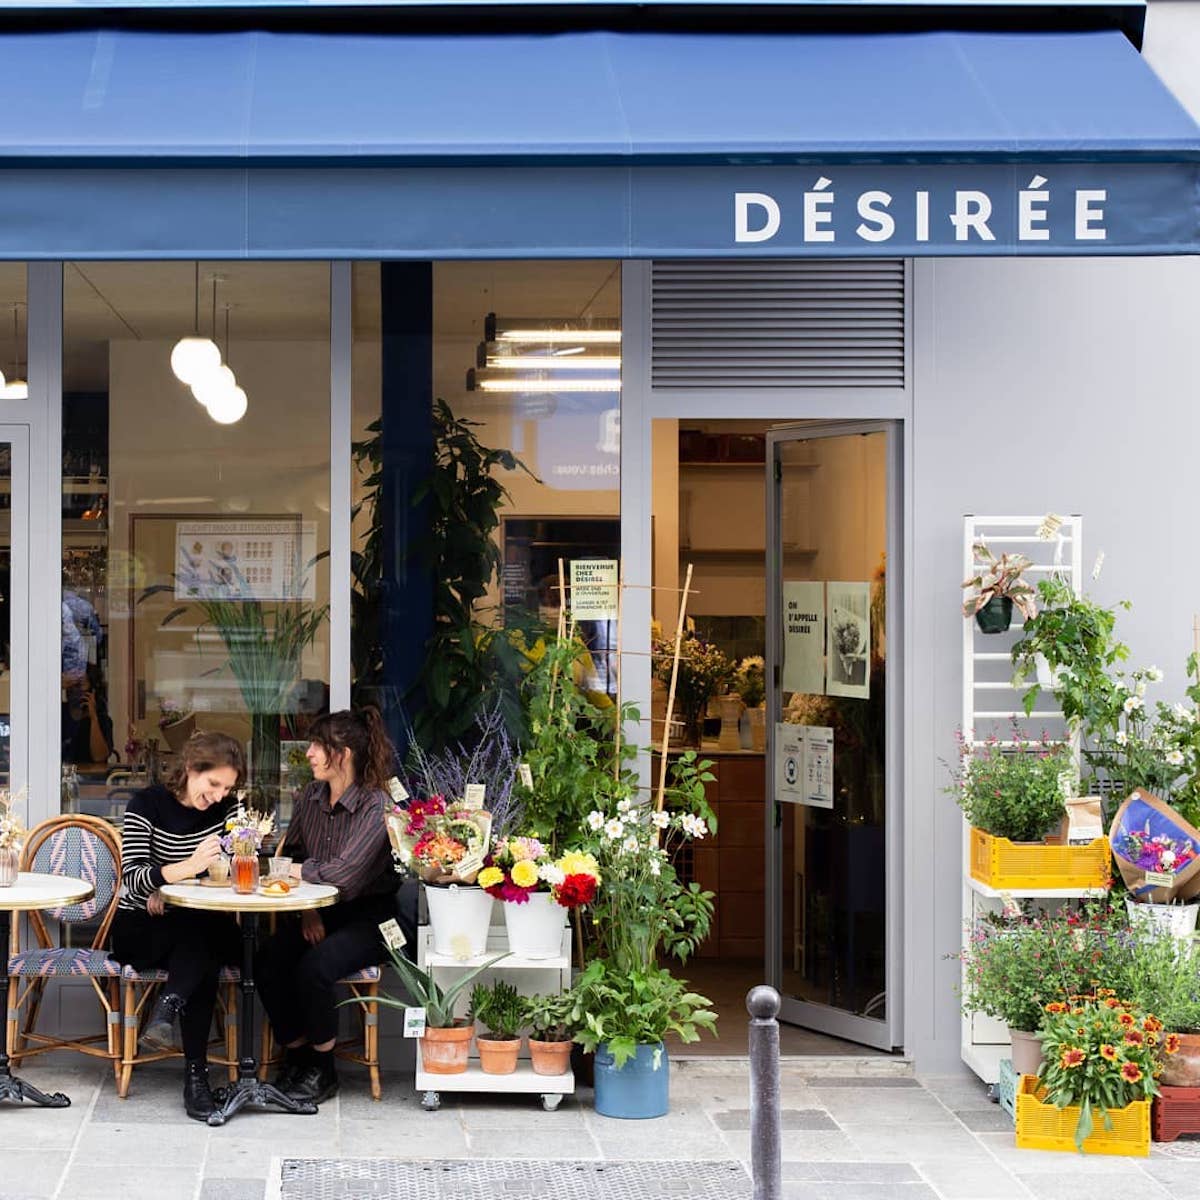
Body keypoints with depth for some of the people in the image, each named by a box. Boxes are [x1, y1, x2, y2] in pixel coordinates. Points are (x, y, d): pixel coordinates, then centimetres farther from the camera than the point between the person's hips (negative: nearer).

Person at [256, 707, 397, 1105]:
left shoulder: (375, 805, -16)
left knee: (313, 967, -30)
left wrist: (296, 870, -11)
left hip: (369, 918, -6)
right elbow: (291, 856, 10)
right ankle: (295, 1054, -1)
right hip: (319, 913, 6)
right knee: (268, 961, -21)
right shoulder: (310, 798, 7)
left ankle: (322, 1070, -9)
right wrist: (307, 911, -5)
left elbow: (344, 872, -25)